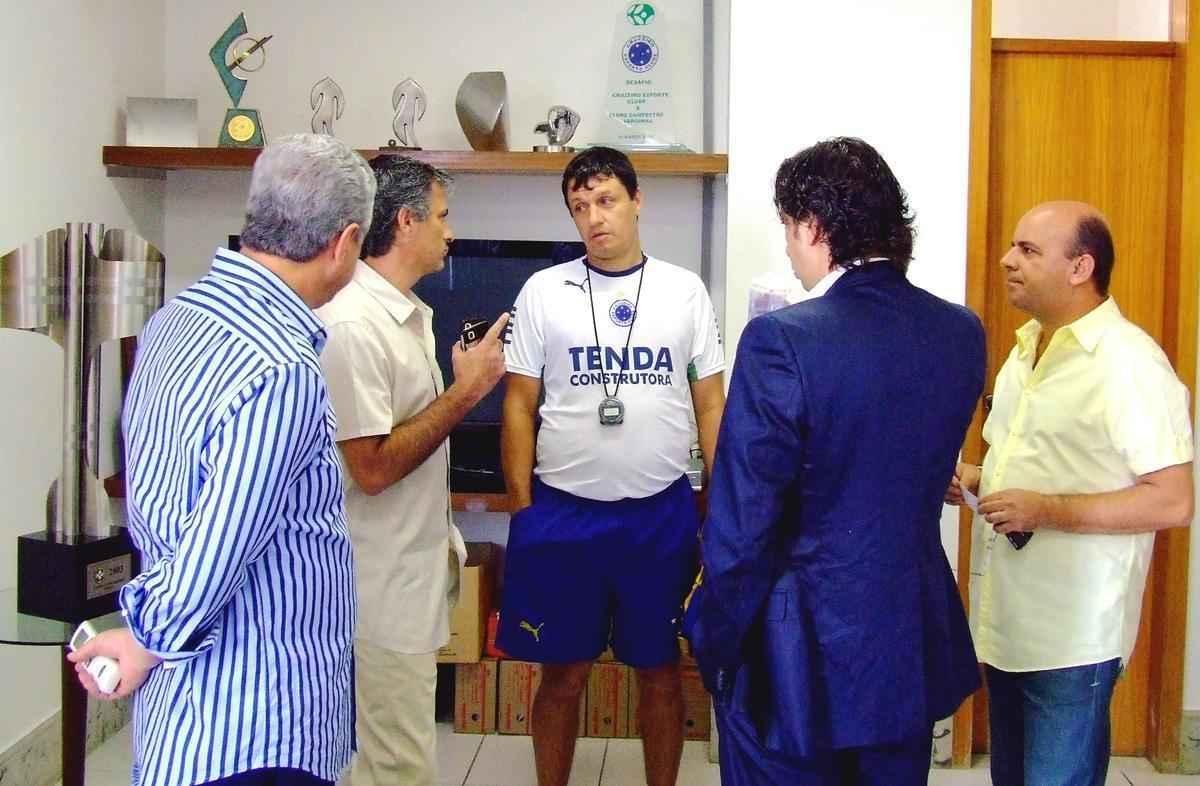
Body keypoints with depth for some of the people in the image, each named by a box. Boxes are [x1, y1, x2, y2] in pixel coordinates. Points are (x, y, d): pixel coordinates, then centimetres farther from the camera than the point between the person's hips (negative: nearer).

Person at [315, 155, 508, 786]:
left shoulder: (411, 313, 11)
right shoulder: (352, 325, -21)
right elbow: (372, 467, -24)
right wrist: (466, 390, -18)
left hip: (415, 564, 10)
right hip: (384, 585, -10)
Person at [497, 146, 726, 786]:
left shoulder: (684, 291, 3)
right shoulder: (543, 291, 1)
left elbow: (711, 407, 6)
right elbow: (519, 407, 2)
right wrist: (523, 511, -2)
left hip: (660, 514, 1)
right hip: (562, 513, 0)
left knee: (659, 669, 13)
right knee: (563, 672, 10)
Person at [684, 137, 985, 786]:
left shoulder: (782, 341, -21)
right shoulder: (961, 333, -2)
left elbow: (741, 524, -17)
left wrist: (714, 633, -4)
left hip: (802, 654, -5)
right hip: (915, 642, 6)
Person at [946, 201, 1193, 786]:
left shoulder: (1130, 362, -16)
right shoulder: (1026, 349, 12)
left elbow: (1172, 502, -19)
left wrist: (1048, 511, -25)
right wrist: (975, 479, 3)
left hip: (1072, 638, -8)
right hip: (1005, 622, 9)